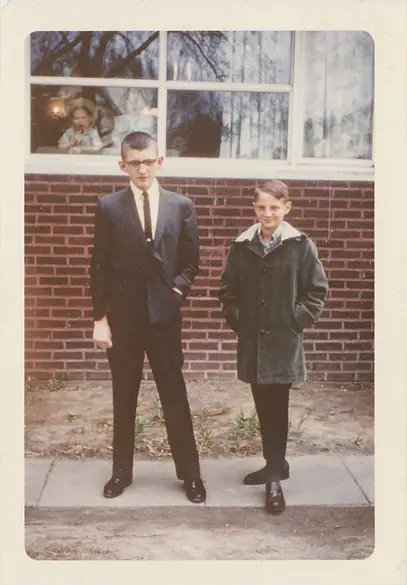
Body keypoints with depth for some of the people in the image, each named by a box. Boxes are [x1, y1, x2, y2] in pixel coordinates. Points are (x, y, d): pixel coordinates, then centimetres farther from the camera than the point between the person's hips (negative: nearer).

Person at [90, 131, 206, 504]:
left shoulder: (181, 206, 3)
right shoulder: (108, 207, 0)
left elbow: (191, 261, 8)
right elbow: (99, 267, 0)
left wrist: (178, 289, -9)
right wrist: (100, 318, -4)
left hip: (164, 316, 0)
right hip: (122, 317, 0)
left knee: (175, 397, 6)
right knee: (124, 399, 11)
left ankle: (190, 473, 19)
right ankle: (122, 471, 25)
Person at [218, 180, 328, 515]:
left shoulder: (301, 246, -6)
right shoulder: (242, 246, 2)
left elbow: (317, 290, -1)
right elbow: (228, 289, 11)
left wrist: (297, 321, -7)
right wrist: (236, 319, 1)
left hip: (284, 343, -3)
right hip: (252, 342, 3)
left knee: (277, 409, -1)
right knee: (264, 408, 13)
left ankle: (274, 477, 8)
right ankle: (275, 465, 29)